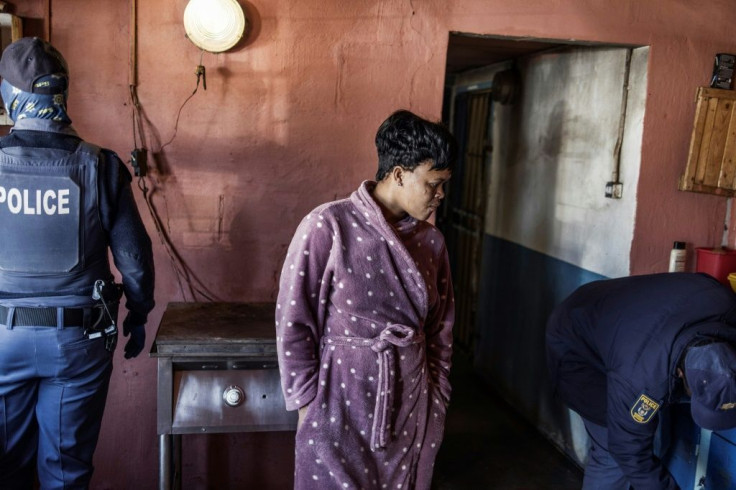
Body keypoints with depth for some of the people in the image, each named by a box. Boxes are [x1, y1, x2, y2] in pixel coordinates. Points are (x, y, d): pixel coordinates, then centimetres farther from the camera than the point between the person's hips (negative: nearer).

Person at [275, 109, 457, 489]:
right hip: (342, 402, -4)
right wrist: (306, 403, -7)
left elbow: (440, 329, 11)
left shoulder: (431, 240, 3)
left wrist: (436, 401, 12)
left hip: (411, 408, 5)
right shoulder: (329, 226, -14)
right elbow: (293, 321, -11)